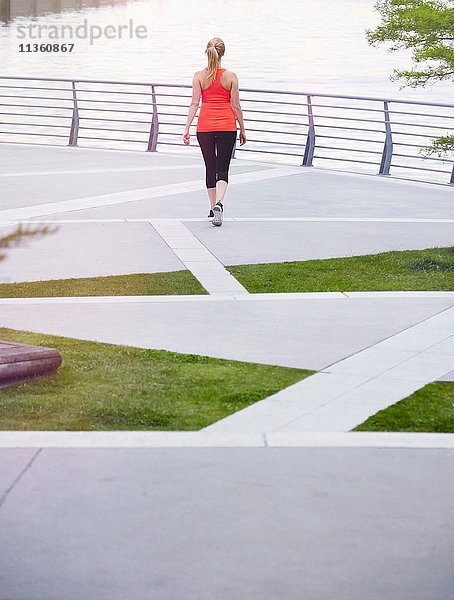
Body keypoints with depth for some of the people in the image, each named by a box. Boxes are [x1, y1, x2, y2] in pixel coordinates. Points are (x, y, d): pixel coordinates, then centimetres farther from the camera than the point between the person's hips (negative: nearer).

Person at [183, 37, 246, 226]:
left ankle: (213, 208, 22)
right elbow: (236, 106, 0)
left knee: (210, 168, 15)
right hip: (227, 126, -1)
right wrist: (242, 130, 8)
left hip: (205, 126, 1)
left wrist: (187, 127, -4)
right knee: (222, 169, -1)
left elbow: (194, 103, -6)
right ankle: (219, 203, -26)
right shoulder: (230, 76, -2)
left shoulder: (199, 76, -1)